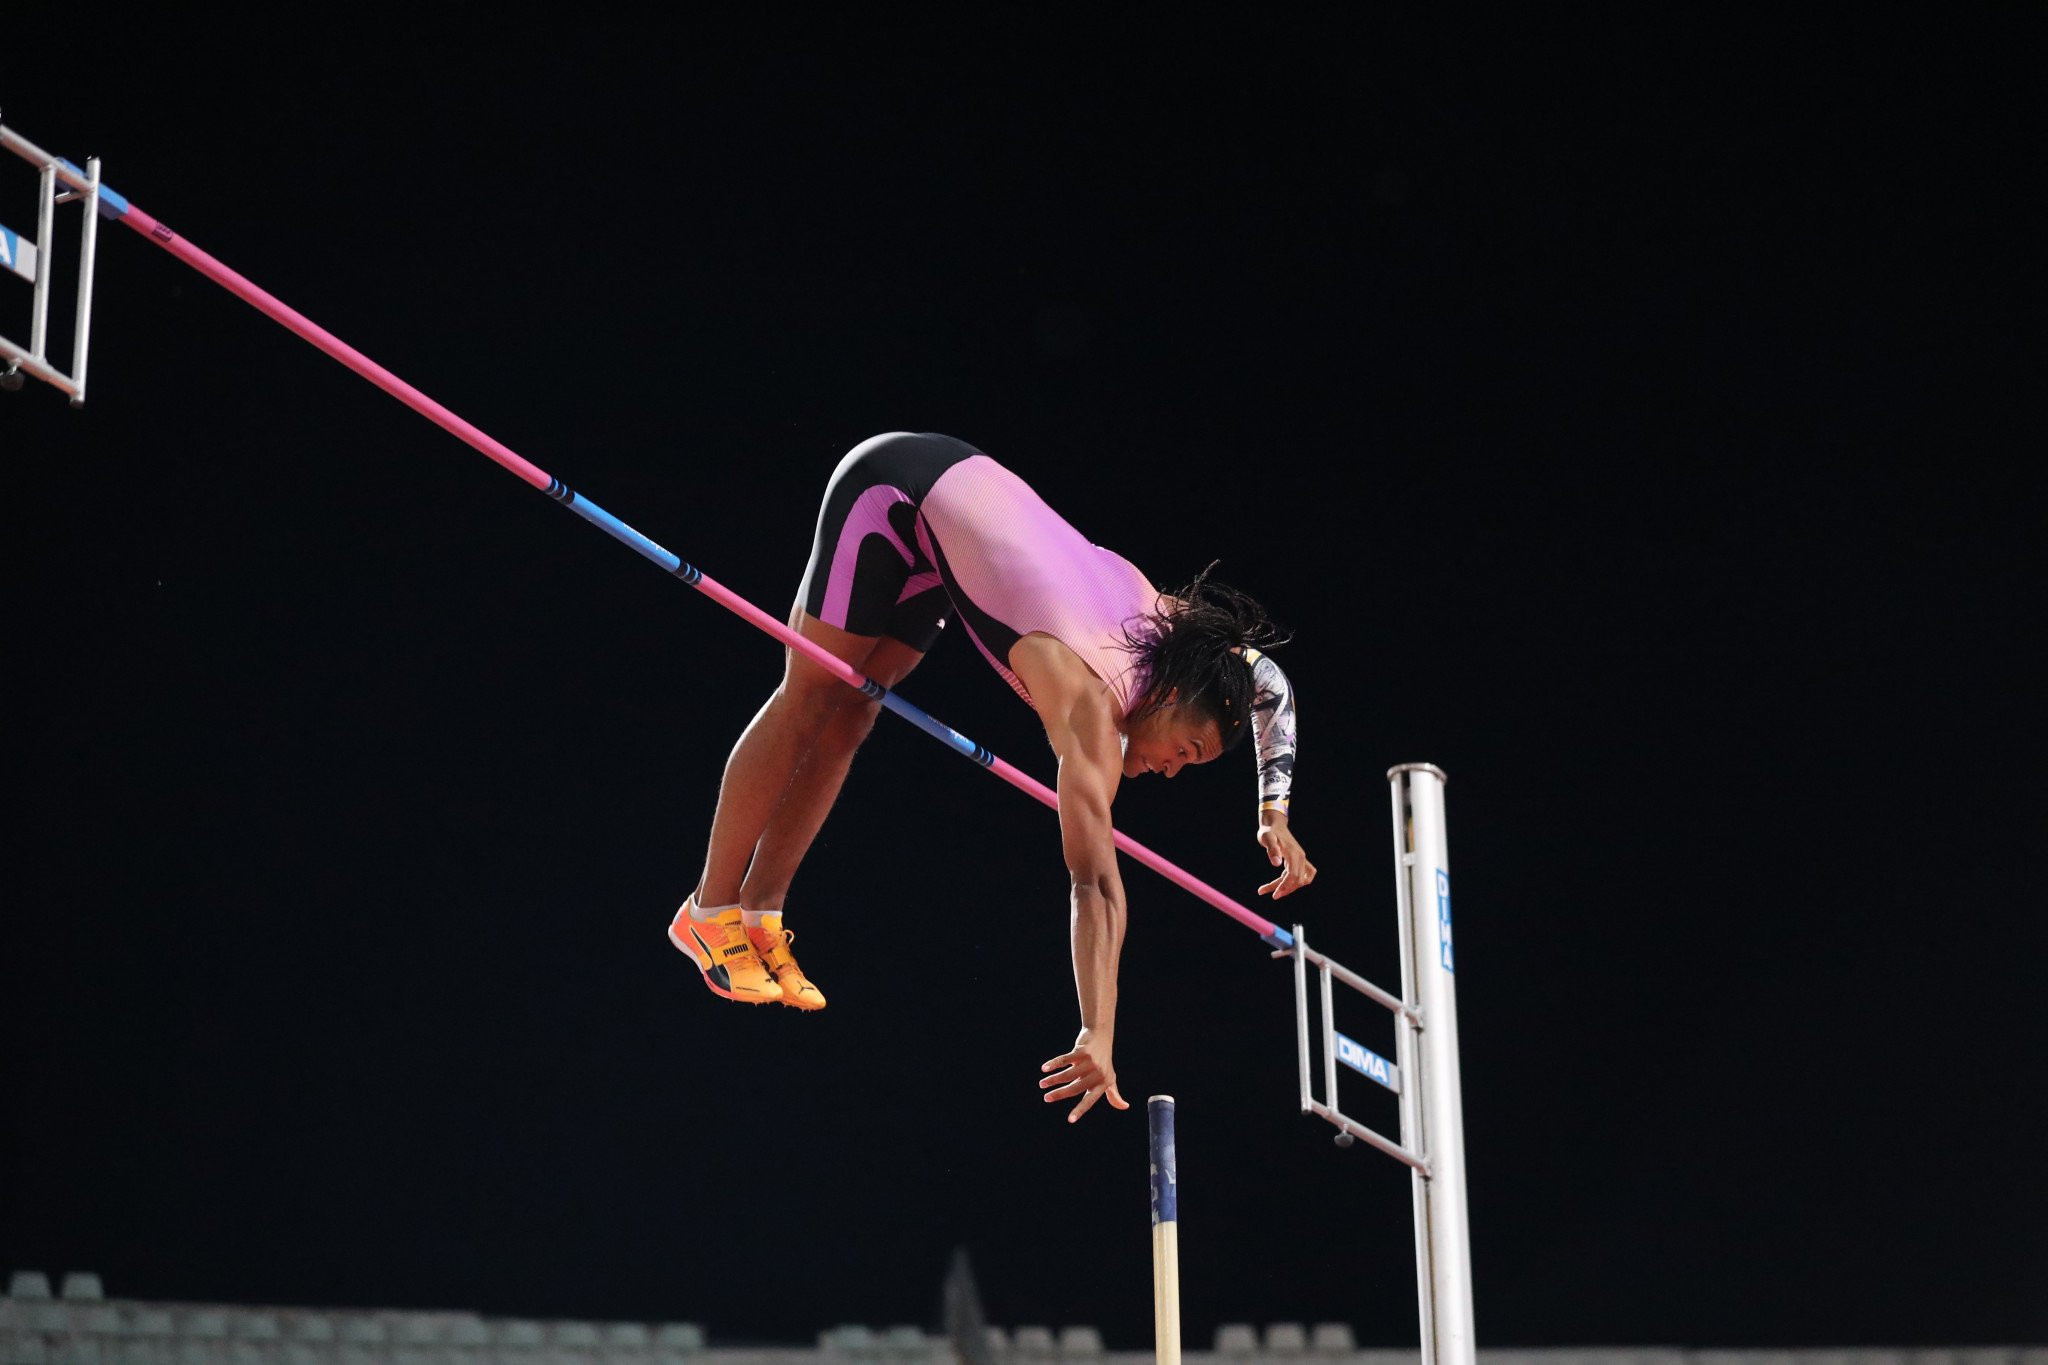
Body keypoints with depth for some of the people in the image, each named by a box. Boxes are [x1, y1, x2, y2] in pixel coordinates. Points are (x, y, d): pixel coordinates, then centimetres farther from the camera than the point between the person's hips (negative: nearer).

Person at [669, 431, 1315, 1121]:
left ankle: (758, 917, 11)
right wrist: (1098, 1037, -42)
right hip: (893, 488, -7)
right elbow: (1095, 883, -38)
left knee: (849, 717, 7)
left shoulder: (1164, 622, -11)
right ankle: (711, 911, 5)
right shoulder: (1094, 705, -31)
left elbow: (1266, 676, 12)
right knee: (810, 702, -5)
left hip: (959, 493, 7)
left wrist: (1274, 811, 5)